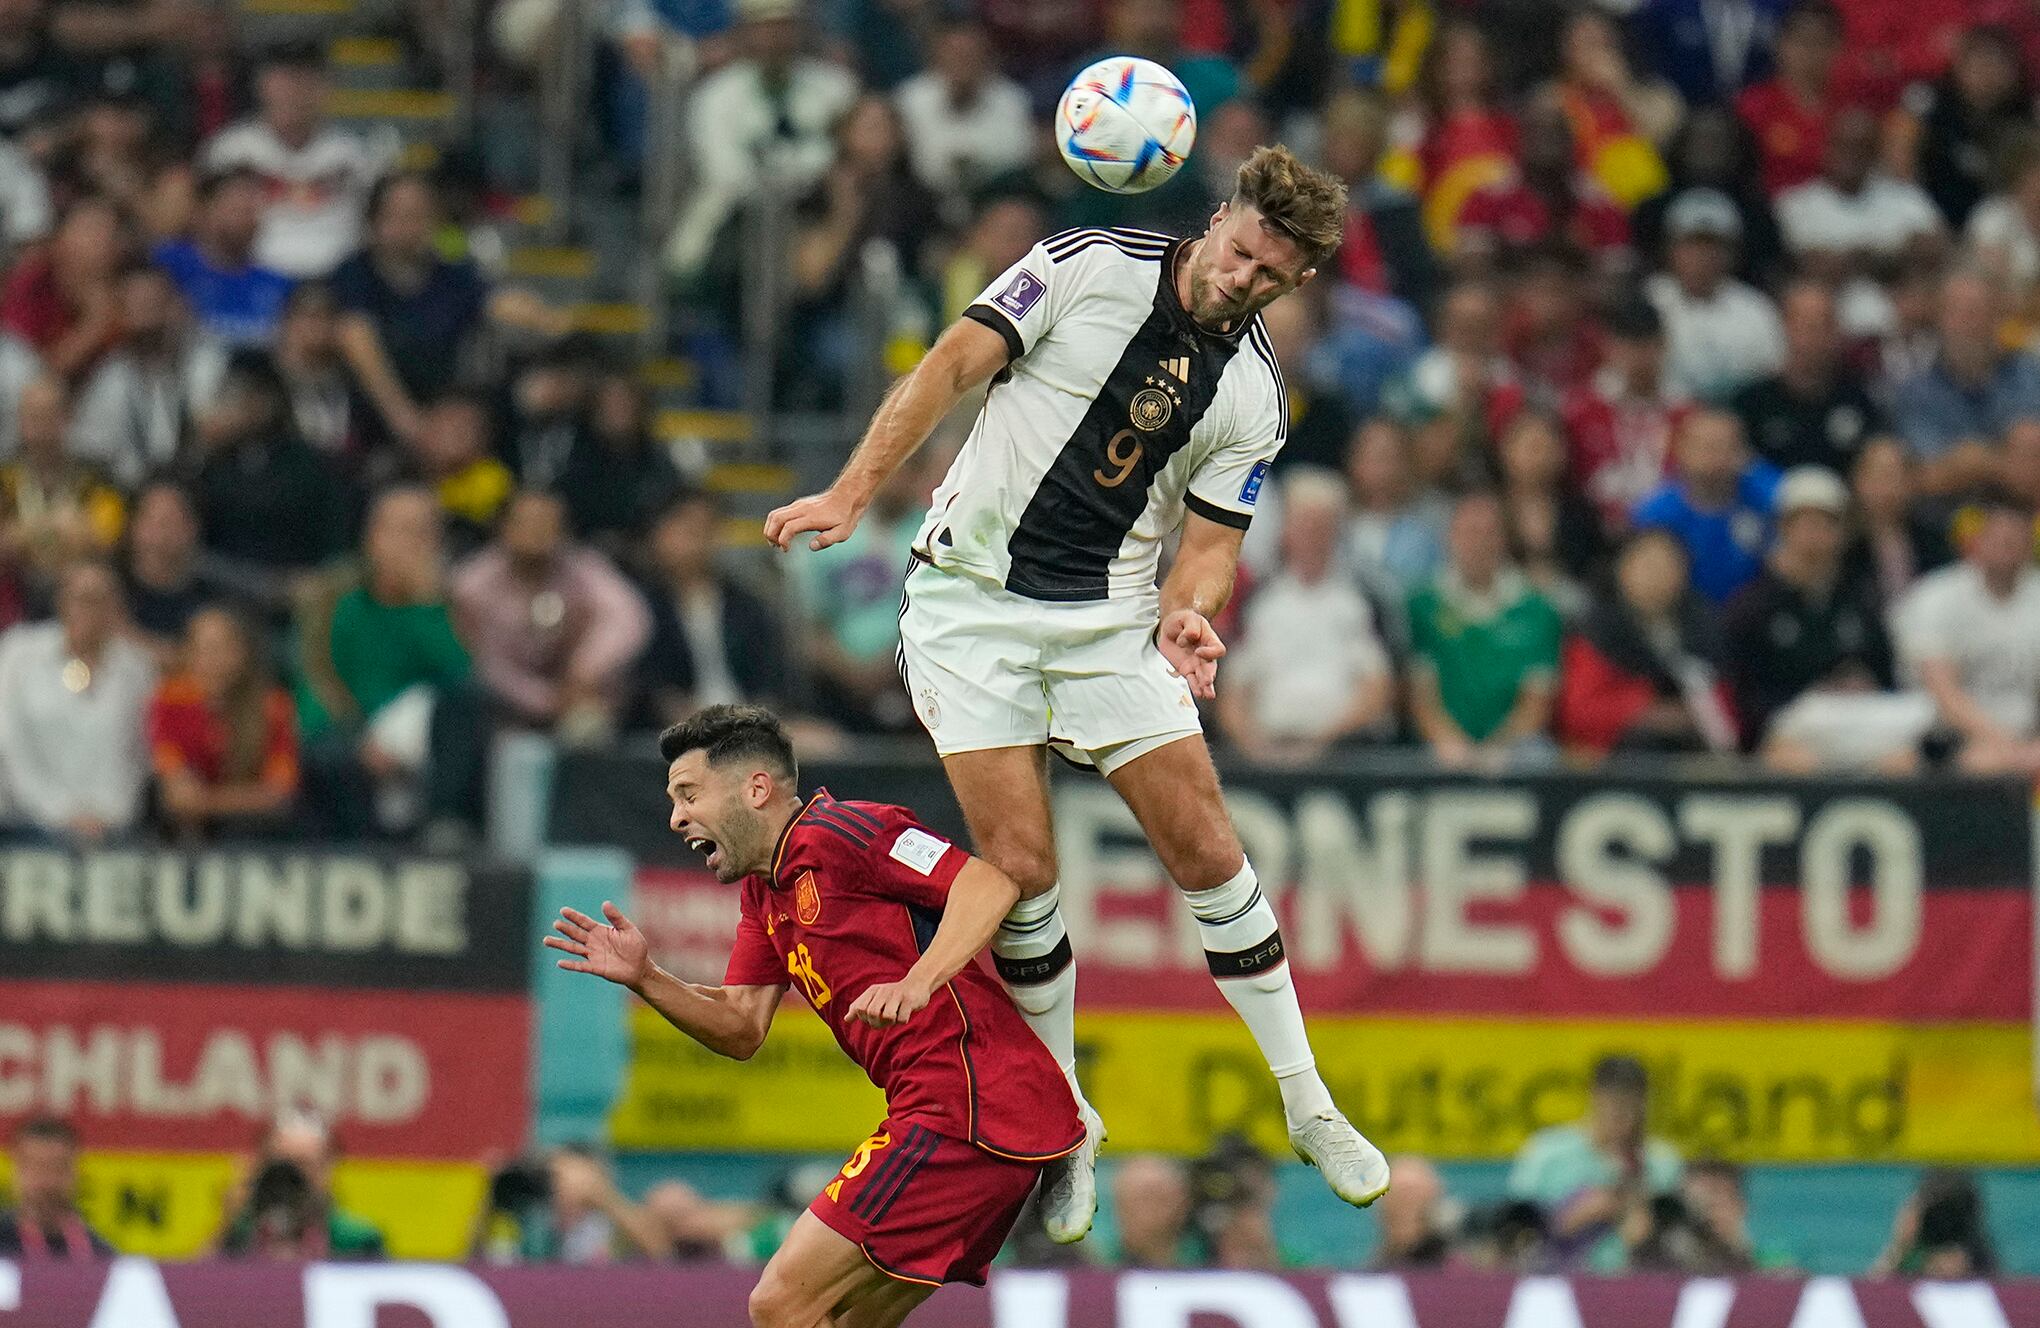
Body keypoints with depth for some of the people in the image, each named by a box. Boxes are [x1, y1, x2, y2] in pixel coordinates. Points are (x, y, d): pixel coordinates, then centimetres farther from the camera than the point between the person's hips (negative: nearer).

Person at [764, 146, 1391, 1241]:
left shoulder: (1254, 398, -1)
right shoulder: (1090, 267, -9)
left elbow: (1210, 544, 1)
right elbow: (952, 365, -12)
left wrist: (1188, 611, -22)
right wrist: (851, 493, -21)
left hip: (1112, 618, 2)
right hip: (973, 602, -2)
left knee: (1205, 850, -4)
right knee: (1020, 868, -10)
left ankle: (1308, 1107, 10)